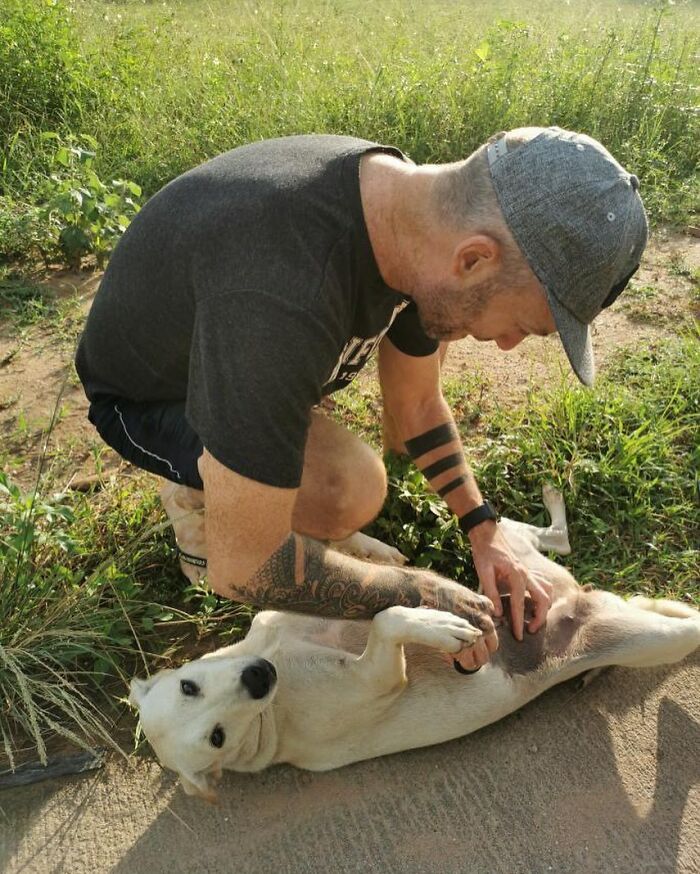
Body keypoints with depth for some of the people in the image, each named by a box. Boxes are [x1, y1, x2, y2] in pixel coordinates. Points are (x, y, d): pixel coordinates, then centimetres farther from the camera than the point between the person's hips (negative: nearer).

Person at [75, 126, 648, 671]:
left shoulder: (412, 198, -17)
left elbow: (415, 402, -2)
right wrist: (419, 595, -24)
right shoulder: (284, 303, -44)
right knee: (351, 489, -31)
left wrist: (484, 531, -4)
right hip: (144, 394, -6)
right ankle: (197, 487, 1)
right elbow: (240, 569, -36)